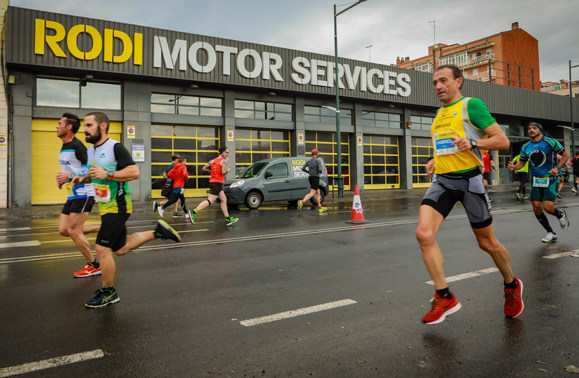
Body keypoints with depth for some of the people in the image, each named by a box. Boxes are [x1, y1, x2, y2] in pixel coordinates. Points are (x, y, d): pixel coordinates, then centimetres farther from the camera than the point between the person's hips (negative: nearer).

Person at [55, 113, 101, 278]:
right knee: (63, 230, 8)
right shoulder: (64, 148, 15)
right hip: (72, 195, 10)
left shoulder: (77, 146, -15)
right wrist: (62, 180, 11)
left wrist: (69, 177, -24)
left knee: (73, 231, -8)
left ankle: (93, 266, 6)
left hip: (83, 194, -10)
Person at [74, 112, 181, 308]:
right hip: (105, 207, 9)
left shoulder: (115, 147, -14)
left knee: (102, 249, -10)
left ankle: (108, 292, 9)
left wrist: (107, 174, -28)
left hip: (117, 206, -9)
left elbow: (134, 172, -22)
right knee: (121, 249, 16)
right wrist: (84, 178, 7)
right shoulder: (91, 151, 12)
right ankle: (157, 232, 29)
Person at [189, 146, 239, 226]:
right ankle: (194, 212, -19)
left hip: (212, 181, 9)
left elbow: (204, 168, 14)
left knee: (224, 200, 13)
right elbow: (224, 172, -22)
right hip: (217, 183, -9)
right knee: (210, 201, -13)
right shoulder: (224, 161, -8)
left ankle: (228, 219, 17)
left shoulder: (213, 161, 16)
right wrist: (228, 170, -2)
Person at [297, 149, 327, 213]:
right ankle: (301, 202, -31)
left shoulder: (309, 161, 10)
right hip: (315, 178, -8)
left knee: (318, 193, 14)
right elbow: (320, 170, -21)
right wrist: (321, 172, 3)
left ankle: (320, 208, 17)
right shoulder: (318, 161, -10)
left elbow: (303, 168, 4)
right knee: (312, 193, -13)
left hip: (310, 177, 8)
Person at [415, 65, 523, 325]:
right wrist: (434, 161, 12)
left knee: (487, 243, 8)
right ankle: (445, 298, -4)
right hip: (442, 181, 6)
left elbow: (503, 141, -8)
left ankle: (512, 286, 37)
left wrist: (473, 142, -24)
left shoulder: (471, 105, -4)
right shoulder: (439, 114, 17)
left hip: (469, 180, -5)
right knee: (424, 234, -15)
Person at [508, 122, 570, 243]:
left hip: (550, 179, -4)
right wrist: (514, 167, -8)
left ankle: (561, 215, 24)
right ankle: (551, 234, 15)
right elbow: (522, 162, 15)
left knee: (548, 207, -15)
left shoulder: (551, 142, -6)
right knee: (536, 208, -2)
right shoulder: (526, 147, 6)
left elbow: (566, 155, 1)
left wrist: (557, 168, -13)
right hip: (535, 180, 4)